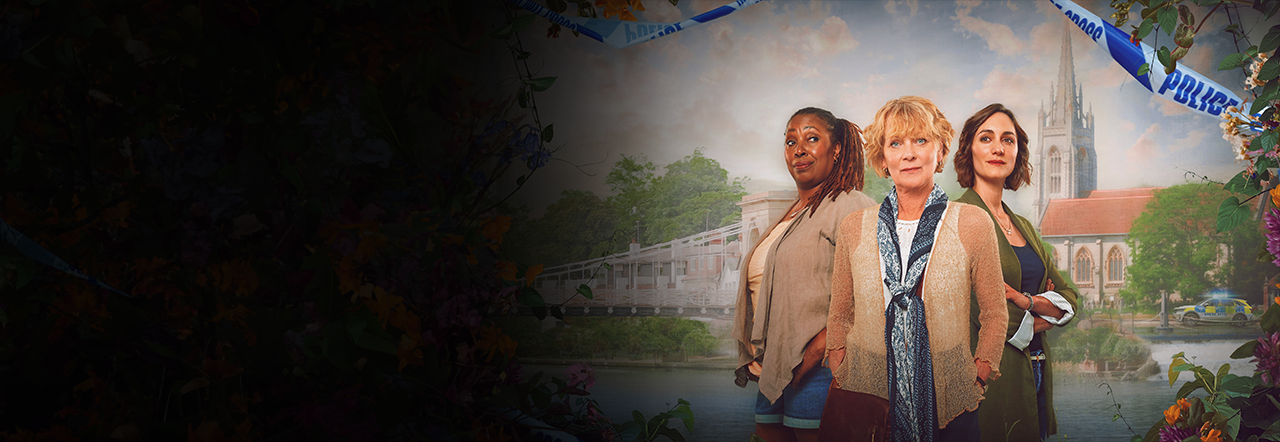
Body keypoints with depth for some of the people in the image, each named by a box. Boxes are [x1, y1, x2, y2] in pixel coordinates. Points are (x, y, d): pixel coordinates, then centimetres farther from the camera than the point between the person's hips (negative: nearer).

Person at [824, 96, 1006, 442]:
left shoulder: (972, 224, 0)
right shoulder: (854, 228, 5)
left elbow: (993, 313, 6)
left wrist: (978, 378, -2)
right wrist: (841, 378, 2)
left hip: (948, 405, -1)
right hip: (868, 398, 1)